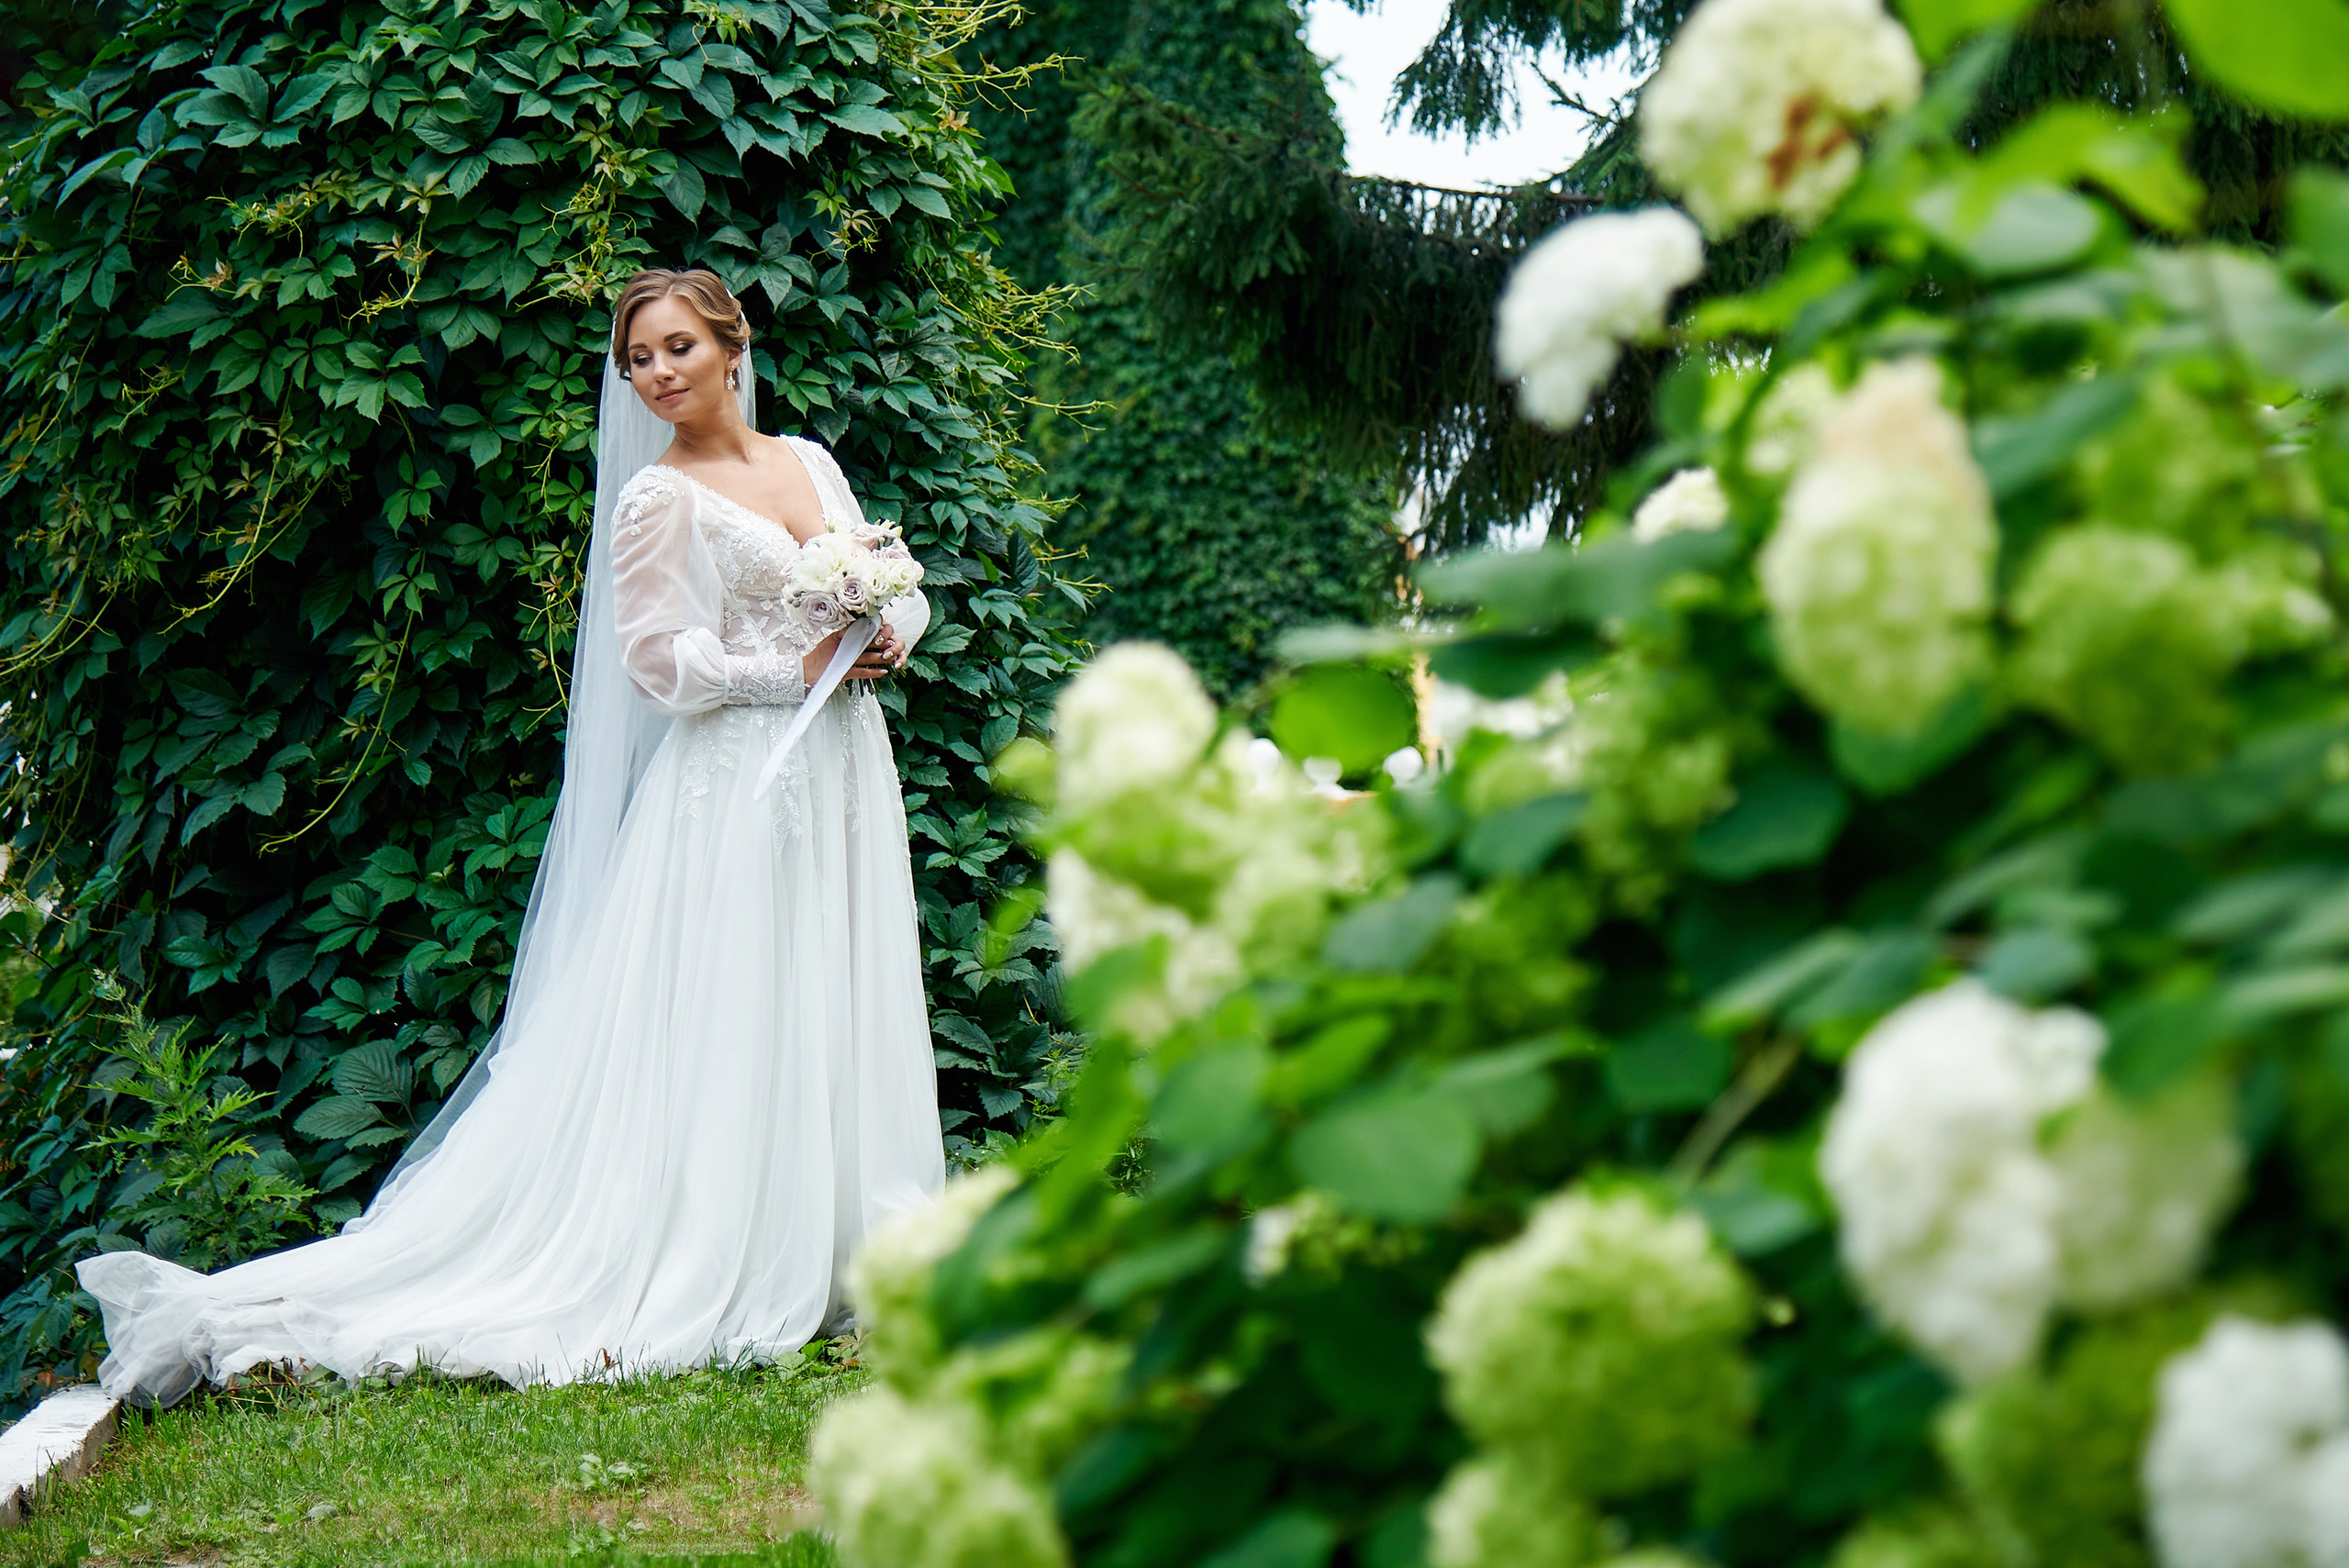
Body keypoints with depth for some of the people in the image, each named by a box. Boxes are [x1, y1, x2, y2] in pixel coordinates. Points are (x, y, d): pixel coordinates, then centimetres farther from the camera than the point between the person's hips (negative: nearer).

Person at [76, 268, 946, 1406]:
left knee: (839, 1010, 8)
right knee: (715, 1037, -7)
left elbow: (899, 585, 18)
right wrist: (798, 667, -13)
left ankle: (845, 1255, 14)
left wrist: (891, 636, -3)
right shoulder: (657, 499, -4)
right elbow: (660, 662, -11)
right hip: (732, 789, -6)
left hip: (842, 776, 6)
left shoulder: (809, 462, 15)